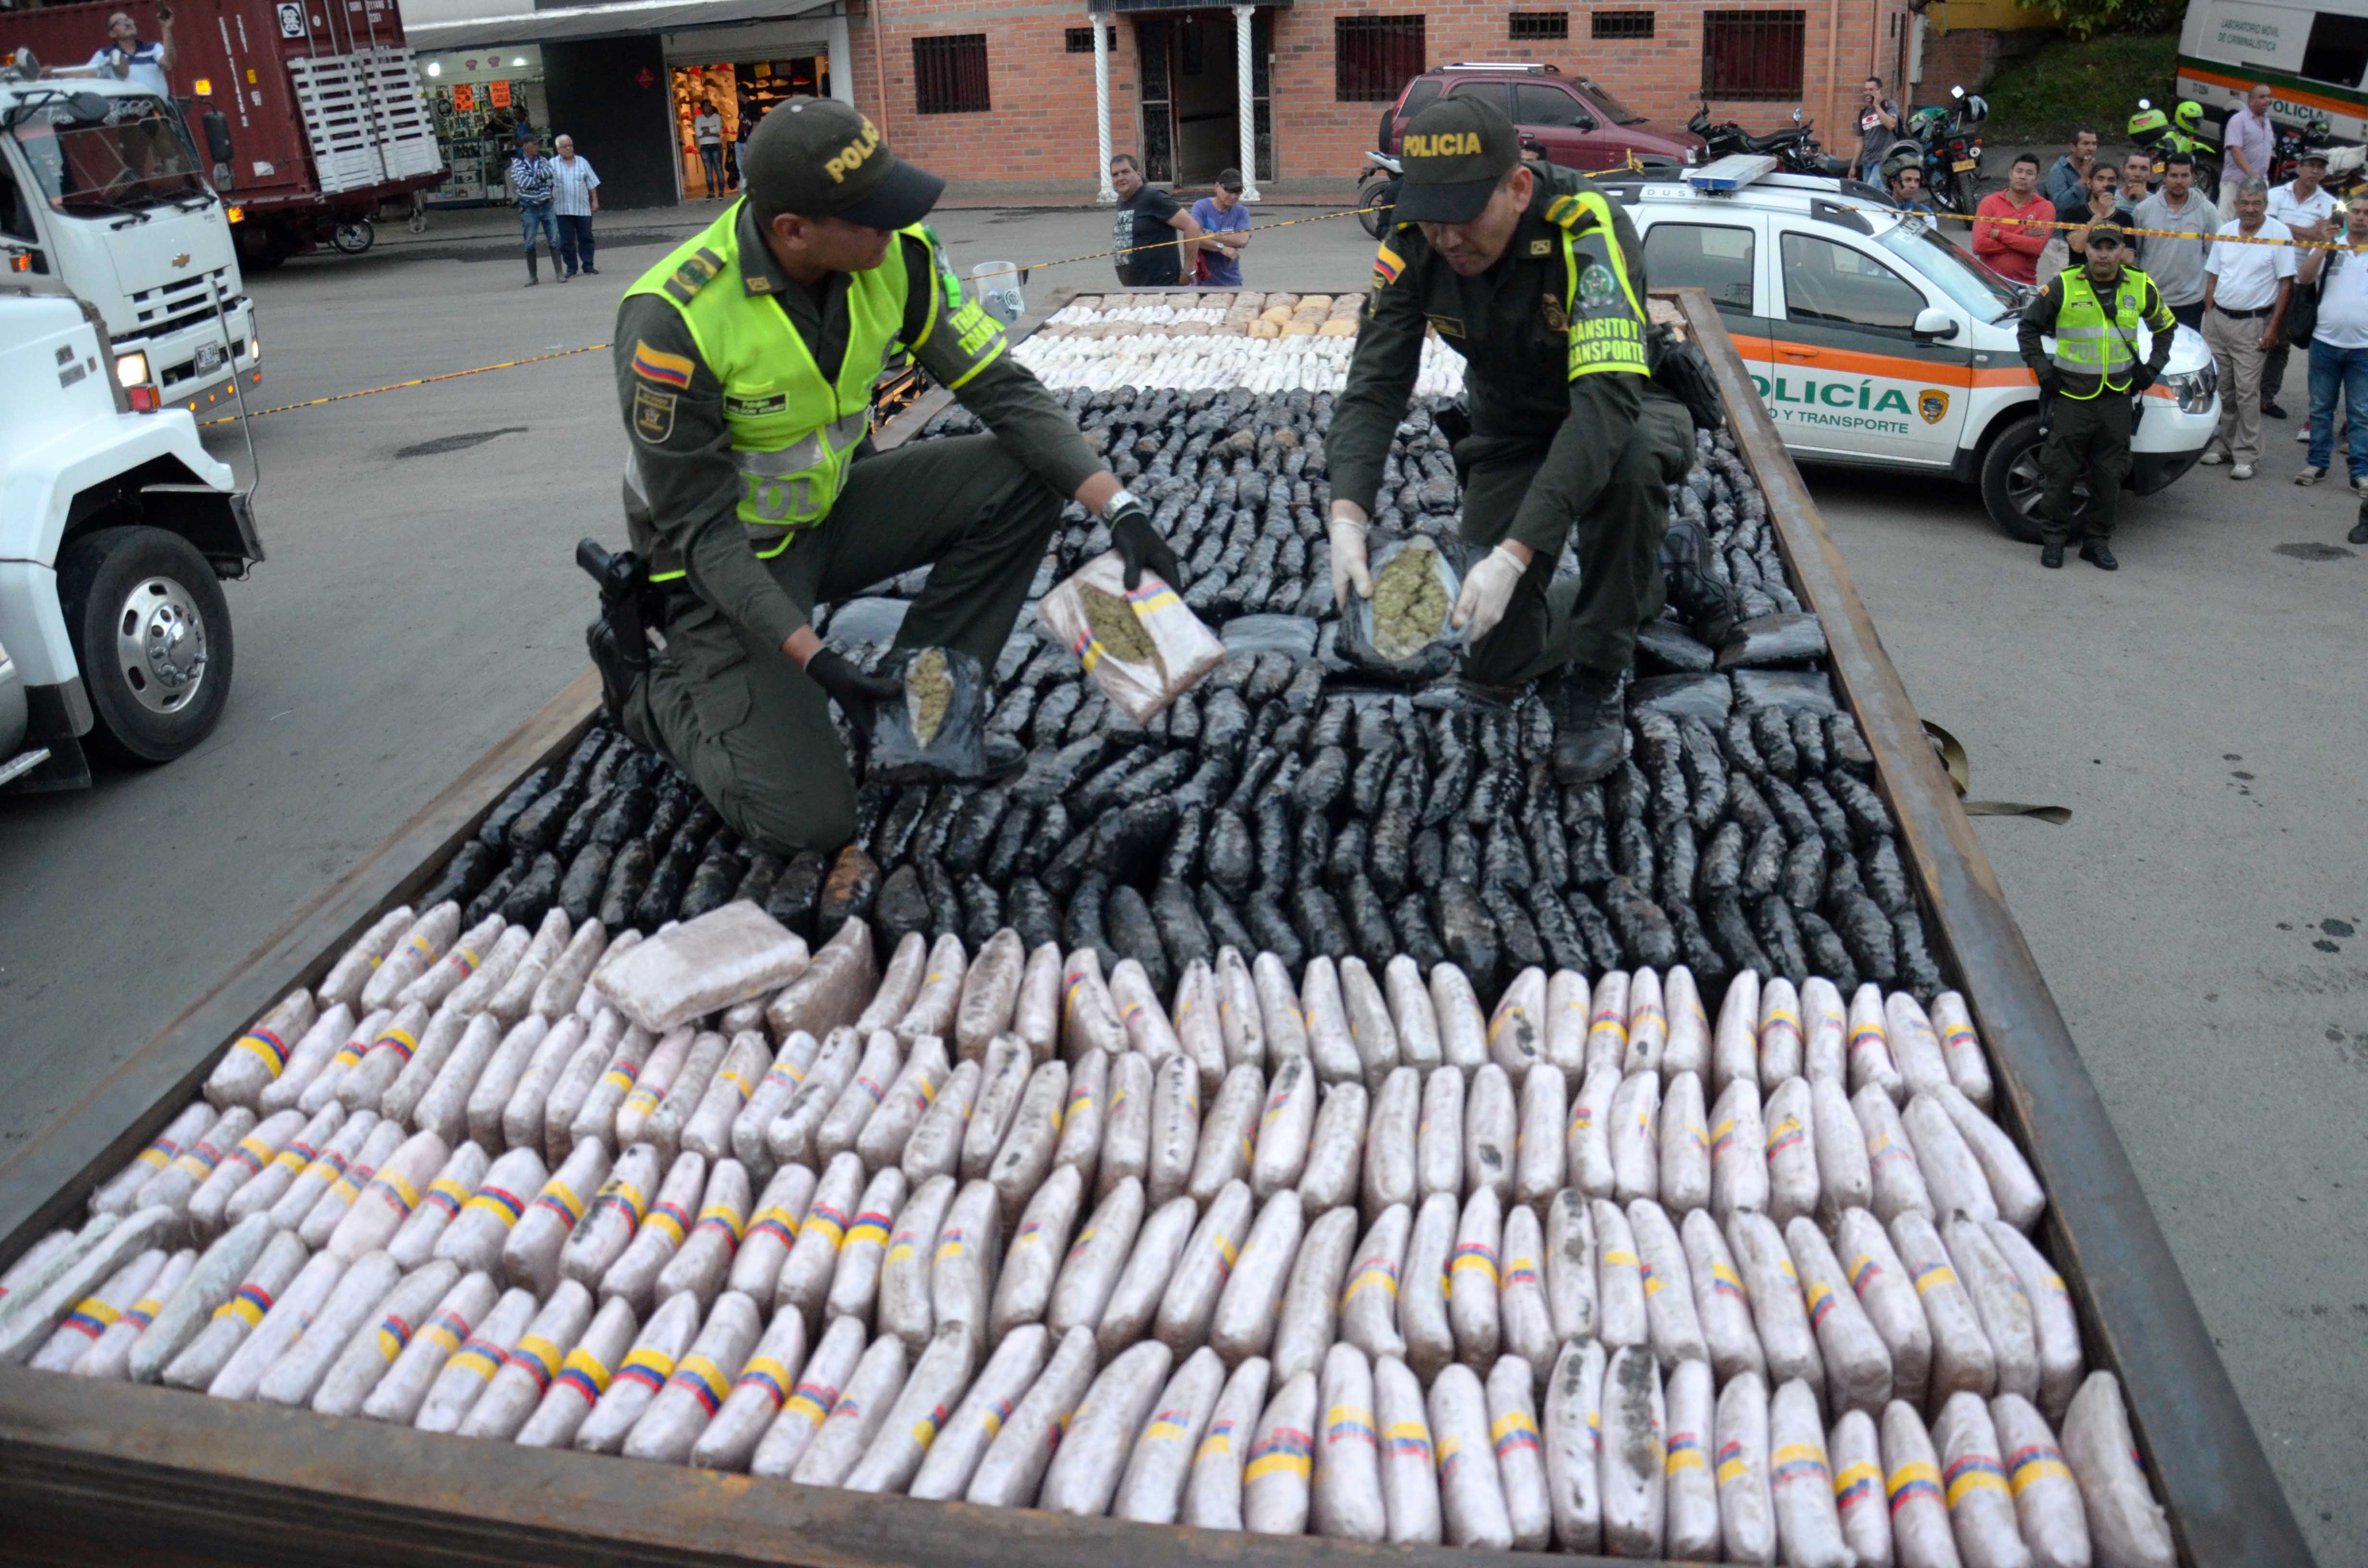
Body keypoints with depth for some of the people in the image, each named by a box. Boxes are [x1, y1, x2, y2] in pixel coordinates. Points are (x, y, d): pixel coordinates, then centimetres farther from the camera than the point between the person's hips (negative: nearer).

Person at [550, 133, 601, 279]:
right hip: (562, 209, -1)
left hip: (583, 208, 1)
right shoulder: (552, 164, 4)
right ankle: (571, 268, 7)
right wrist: (548, 202, -2)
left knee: (586, 237, 3)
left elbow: (592, 184, 11)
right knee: (567, 240, 1)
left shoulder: (582, 162, 9)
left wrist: (595, 201, 5)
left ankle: (588, 265, 12)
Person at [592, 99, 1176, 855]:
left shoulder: (895, 255, -15)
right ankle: (647, 686, 12)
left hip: (829, 512, 6)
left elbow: (1004, 388, -12)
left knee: (1023, 475, -13)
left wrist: (1120, 508, -24)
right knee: (807, 819, -17)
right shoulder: (675, 319, -30)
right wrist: (814, 658, -31)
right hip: (729, 560, -6)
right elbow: (701, 529, -24)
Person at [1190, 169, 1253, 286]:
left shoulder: (1241, 212, 4)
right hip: (1203, 280, -3)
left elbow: (1243, 240, -15)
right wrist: (1222, 248, -22)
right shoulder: (1201, 207, -4)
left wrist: (1213, 236, -16)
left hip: (1231, 281, 3)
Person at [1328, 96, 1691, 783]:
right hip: (1512, 433, 4)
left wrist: (1515, 553, -54)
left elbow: (1606, 402, -45)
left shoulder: (1588, 231, -34)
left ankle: (1593, 686, -20)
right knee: (1497, 661, -3)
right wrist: (1347, 516, -40)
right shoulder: (1413, 245, -19)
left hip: (1622, 413, -4)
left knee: (1630, 462, -43)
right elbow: (1375, 386, -21)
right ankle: (1634, 586, 30)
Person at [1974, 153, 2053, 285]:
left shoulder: (2045, 208, 2)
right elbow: (1979, 245, -11)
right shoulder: (1989, 203, 2)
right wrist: (2023, 238, -9)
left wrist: (1999, 234, -11)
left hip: (2025, 284, 0)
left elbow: (2037, 246, -13)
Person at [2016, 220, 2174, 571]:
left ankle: (2098, 542, 17)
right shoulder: (2063, 286, -4)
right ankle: (2053, 539, 14)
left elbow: (2166, 328, 22)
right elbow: (2028, 327, 7)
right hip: (2071, 398, -3)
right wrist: (2042, 369, -1)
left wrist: (2151, 368, 11)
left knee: (2109, 477, 7)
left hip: (2118, 399, 3)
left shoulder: (2141, 288, 5)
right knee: (2060, 473, 0)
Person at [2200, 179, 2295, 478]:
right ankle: (2224, 444, 20)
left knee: (2247, 392, -6)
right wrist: (2209, 316, 8)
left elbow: (2286, 283, -6)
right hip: (2218, 319, 5)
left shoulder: (2279, 234, -6)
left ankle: (2246, 456, -1)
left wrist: (2273, 326, -10)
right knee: (2221, 387, 9)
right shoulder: (2225, 232, 8)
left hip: (2253, 324, -5)